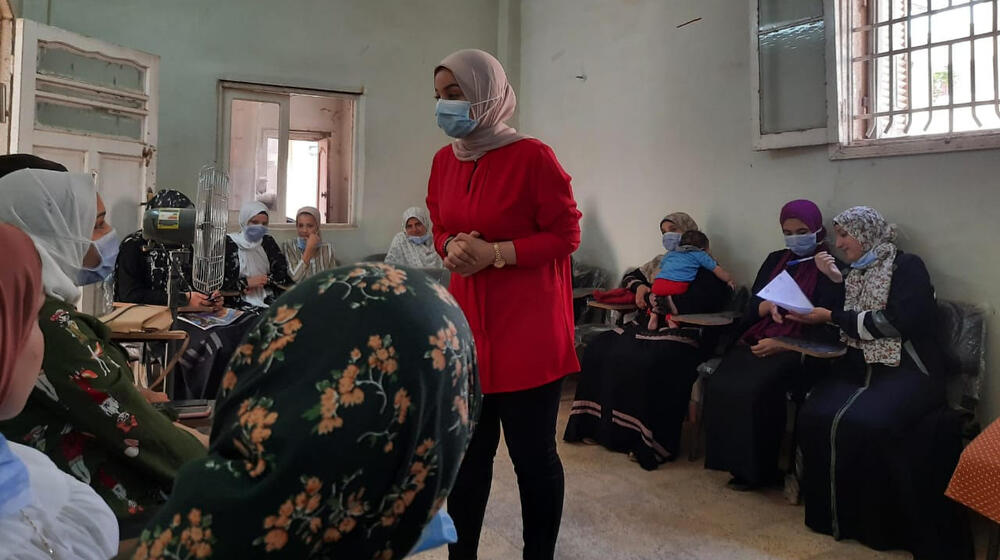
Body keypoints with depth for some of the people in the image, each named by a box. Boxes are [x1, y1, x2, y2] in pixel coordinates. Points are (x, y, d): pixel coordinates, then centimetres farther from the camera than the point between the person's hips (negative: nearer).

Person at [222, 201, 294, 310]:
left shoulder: (268, 242, 13)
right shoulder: (227, 243, -1)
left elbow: (284, 274, 9)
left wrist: (262, 281, -6)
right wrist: (246, 283, -10)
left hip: (268, 301, 4)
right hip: (238, 304, -4)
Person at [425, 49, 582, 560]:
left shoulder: (532, 157, -11)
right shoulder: (443, 161, 8)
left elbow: (566, 234, -9)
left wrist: (494, 254, -18)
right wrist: (451, 247, -5)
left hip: (527, 328, -5)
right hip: (466, 324, 6)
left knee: (533, 454, 6)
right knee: (466, 452, 14)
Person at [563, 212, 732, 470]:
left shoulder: (703, 267, 0)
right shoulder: (661, 262, 21)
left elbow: (695, 303, -16)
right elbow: (629, 278, 32)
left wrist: (653, 297, -8)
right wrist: (639, 286, 7)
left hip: (682, 332, -7)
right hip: (649, 325, 7)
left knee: (648, 362, -35)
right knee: (600, 348, -14)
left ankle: (649, 442, -23)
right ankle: (599, 425, -8)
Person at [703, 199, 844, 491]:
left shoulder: (830, 269, 2)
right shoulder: (775, 260, 18)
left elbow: (827, 328, -6)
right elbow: (752, 307, 13)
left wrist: (782, 345, -18)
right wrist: (769, 306, -10)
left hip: (797, 351, -5)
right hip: (757, 340, 5)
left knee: (755, 389, -29)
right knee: (720, 384, -22)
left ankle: (756, 469, -9)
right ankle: (730, 459, -7)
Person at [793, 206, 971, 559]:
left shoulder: (907, 267, -2)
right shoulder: (854, 275, 18)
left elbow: (897, 322, -16)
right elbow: (845, 325, 20)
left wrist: (833, 316, -13)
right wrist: (810, 317, 0)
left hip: (906, 369, -6)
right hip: (860, 366, 6)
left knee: (865, 422, -34)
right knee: (816, 416, -23)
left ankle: (876, 525, -17)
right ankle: (832, 514, -9)